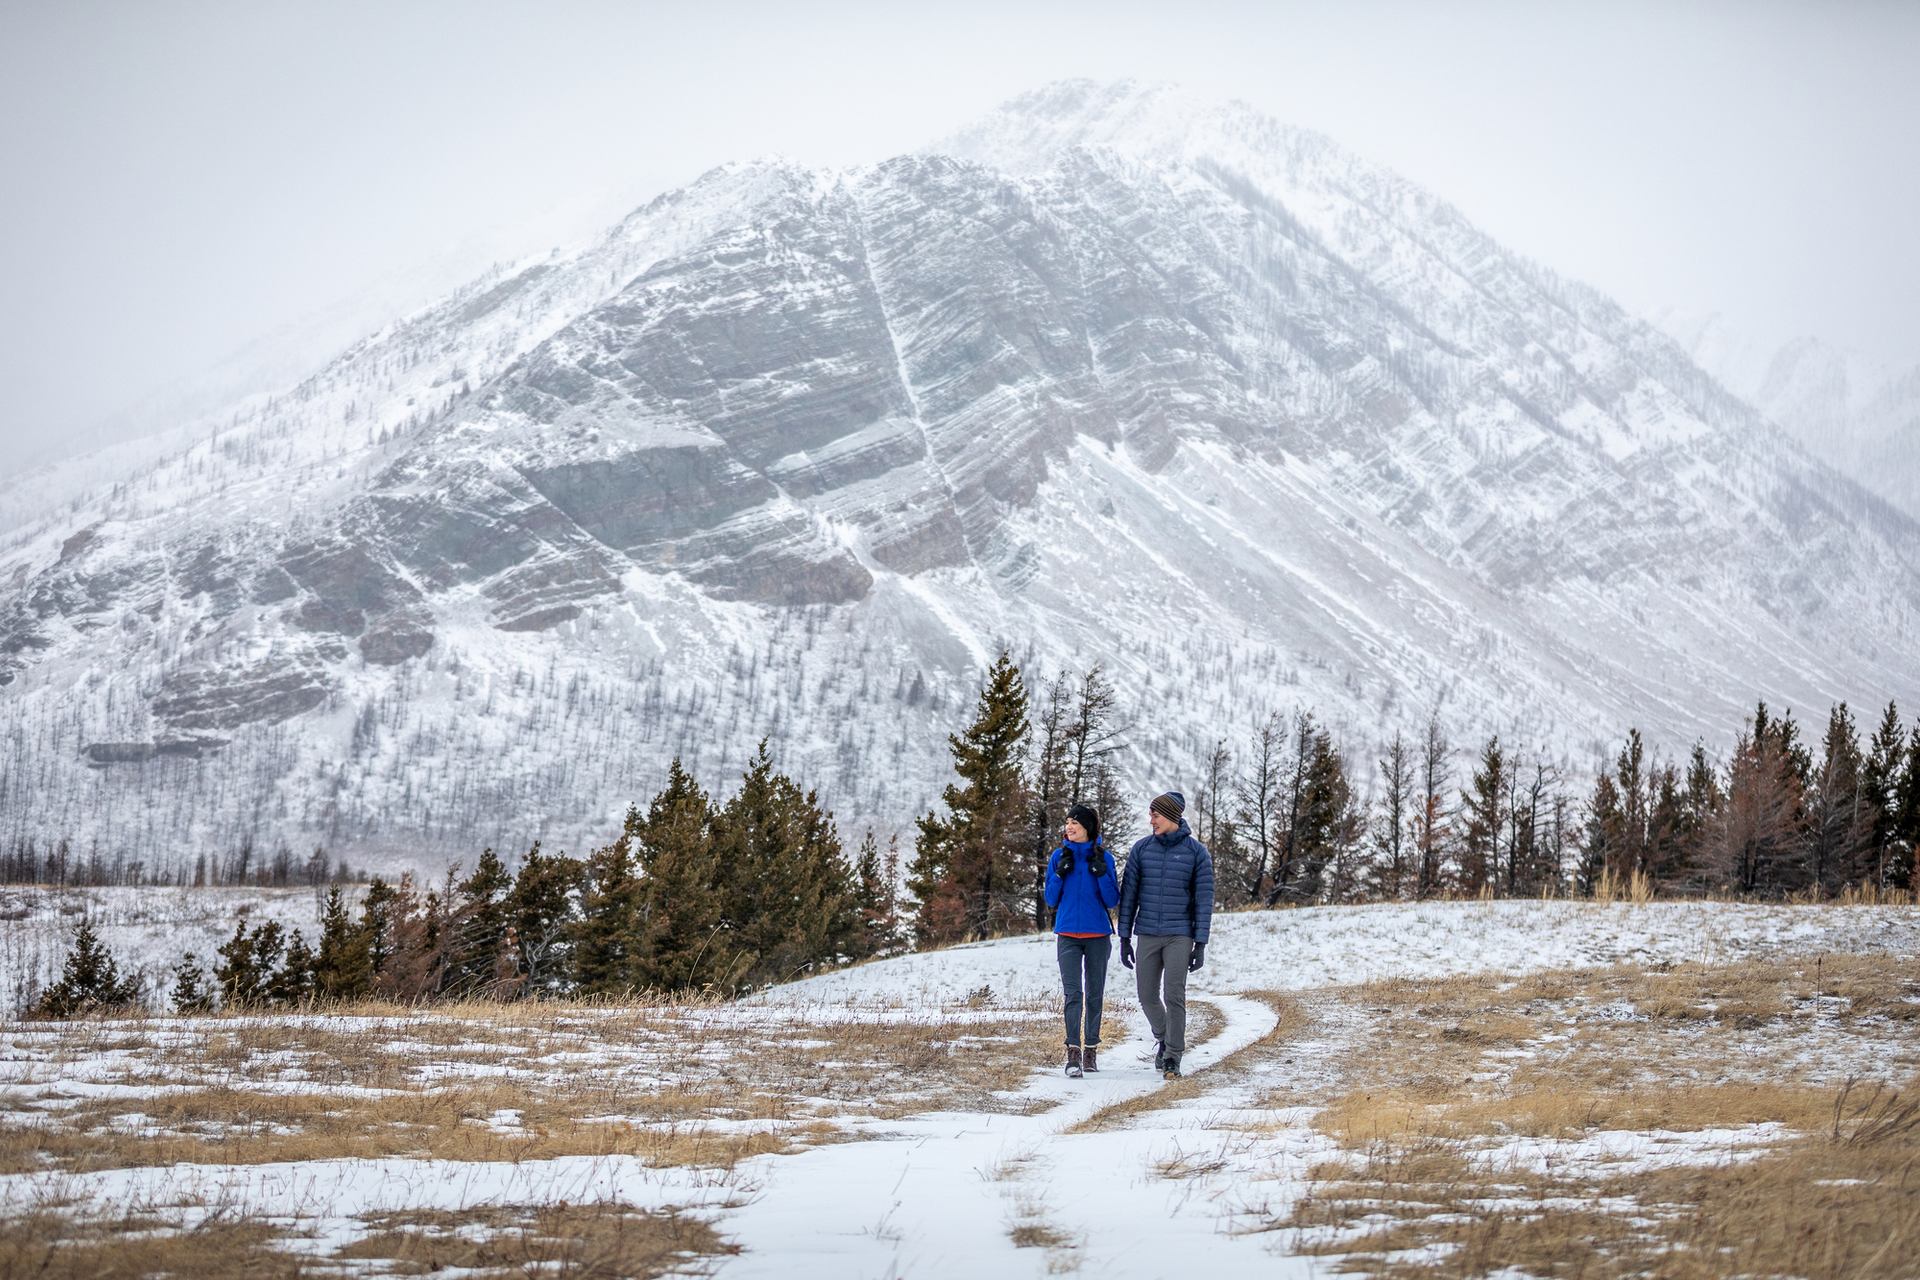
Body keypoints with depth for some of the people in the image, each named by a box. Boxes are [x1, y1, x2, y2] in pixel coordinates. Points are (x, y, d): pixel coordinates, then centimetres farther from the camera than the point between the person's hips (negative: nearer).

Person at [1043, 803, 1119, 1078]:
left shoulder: (1103, 857, 0)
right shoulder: (1059, 857, 3)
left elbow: (1113, 900, -2)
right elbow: (1051, 900, 4)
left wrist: (1101, 872, -16)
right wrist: (1060, 873, -11)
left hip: (1098, 936, 0)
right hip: (1068, 934, 0)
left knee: (1094, 994, 8)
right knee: (1073, 993, -11)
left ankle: (1091, 1050, 18)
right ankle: (1073, 1053, -16)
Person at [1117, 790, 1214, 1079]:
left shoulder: (1197, 852, -5)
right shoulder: (1142, 849, 1)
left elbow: (1204, 900, -5)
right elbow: (1129, 894, 5)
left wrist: (1201, 944, -9)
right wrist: (1124, 938, 2)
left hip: (1179, 936, -3)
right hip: (1147, 935, 3)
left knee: (1174, 996, -11)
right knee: (1148, 996, 7)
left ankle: (1173, 1058, -2)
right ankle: (1163, 1038, 35)